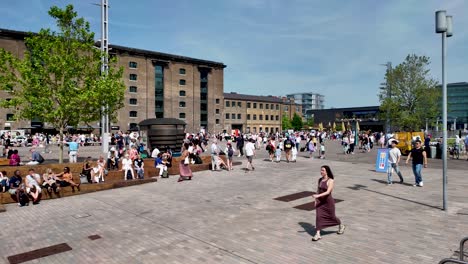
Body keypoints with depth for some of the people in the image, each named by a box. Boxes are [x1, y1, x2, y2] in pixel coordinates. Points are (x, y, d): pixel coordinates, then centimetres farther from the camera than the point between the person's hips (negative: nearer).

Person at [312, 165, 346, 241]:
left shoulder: (331, 181, -16)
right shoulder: (320, 180, 4)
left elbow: (328, 192, -26)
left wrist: (318, 196, -35)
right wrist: (316, 200, 10)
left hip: (328, 201, -5)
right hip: (320, 201, 5)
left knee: (331, 216, 12)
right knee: (318, 216, -4)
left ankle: (341, 226, 42)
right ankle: (318, 234, 1)